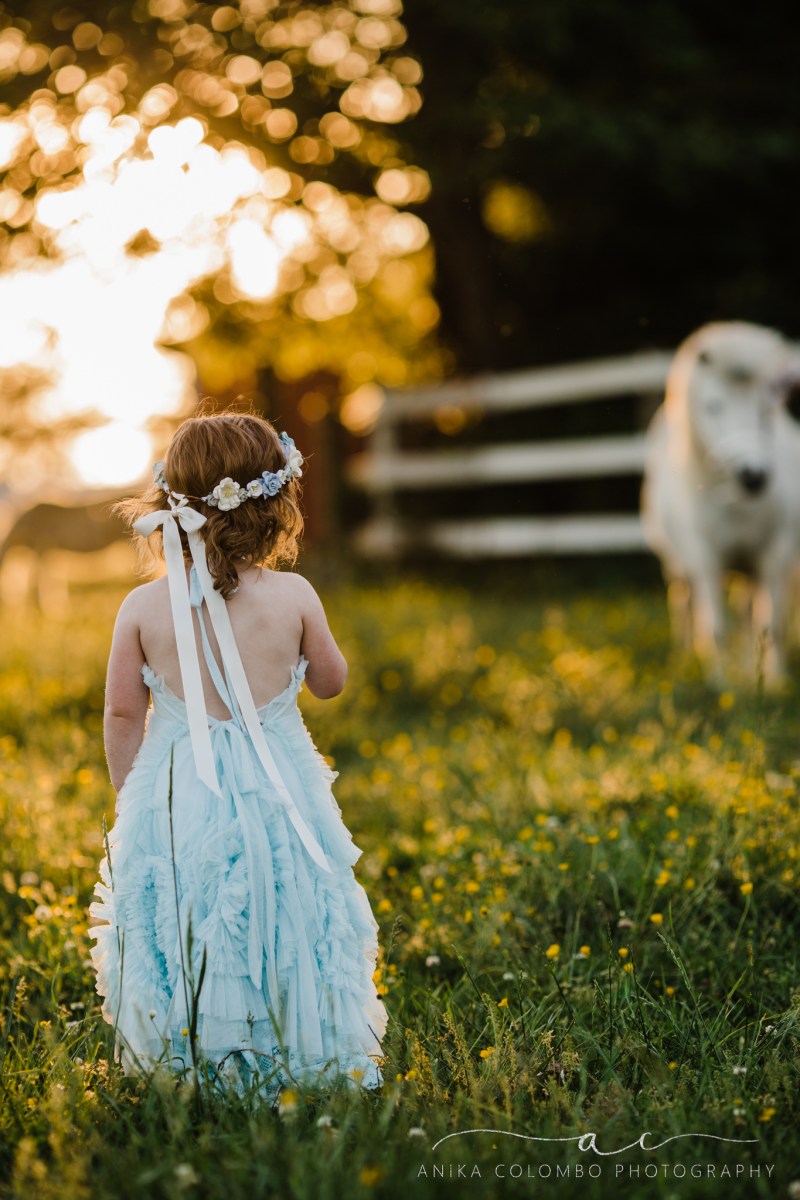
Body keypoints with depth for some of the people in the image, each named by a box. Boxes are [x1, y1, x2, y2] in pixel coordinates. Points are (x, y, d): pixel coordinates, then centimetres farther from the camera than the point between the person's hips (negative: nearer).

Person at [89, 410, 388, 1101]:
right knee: (286, 936, 14)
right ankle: (303, 1061, 22)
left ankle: (183, 1065, 22)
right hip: (276, 802, -1)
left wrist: (129, 796, 13)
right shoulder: (292, 596, -10)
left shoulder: (144, 607, -7)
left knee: (177, 951, 13)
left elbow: (122, 716, -1)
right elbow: (331, 681, 5)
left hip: (172, 805, 1)